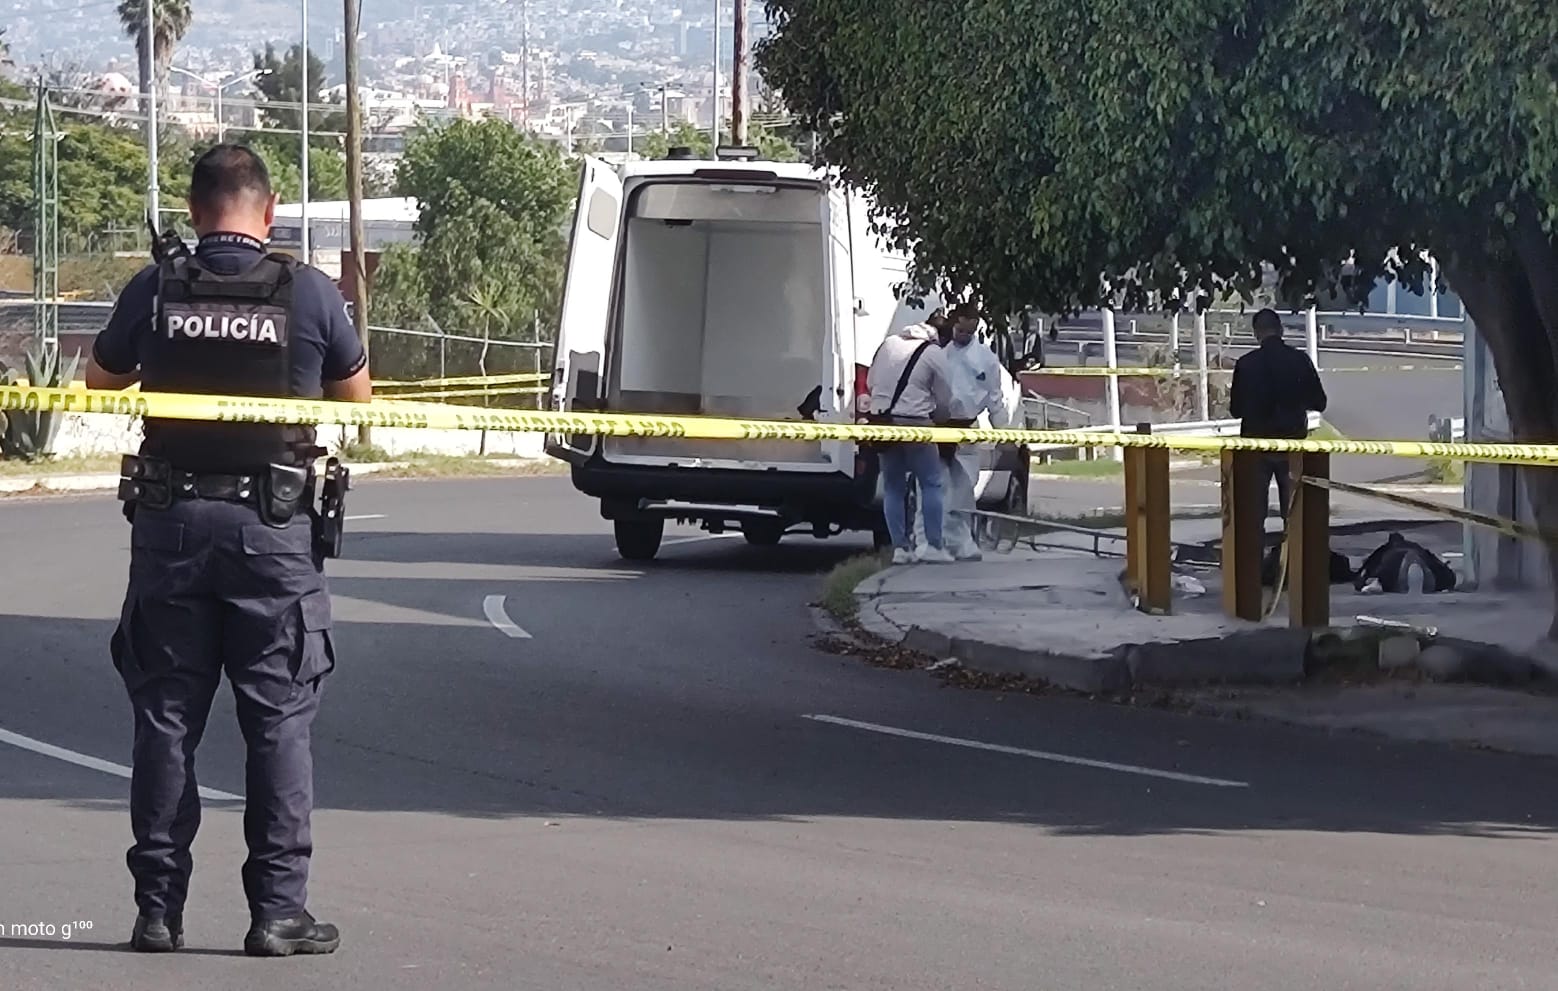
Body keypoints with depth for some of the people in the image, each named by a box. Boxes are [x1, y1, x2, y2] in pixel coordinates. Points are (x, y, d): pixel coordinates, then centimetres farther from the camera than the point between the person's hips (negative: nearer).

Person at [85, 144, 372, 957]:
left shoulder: (154, 290, -2)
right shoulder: (308, 293, -6)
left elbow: (101, 382, 15)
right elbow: (357, 397, 10)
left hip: (169, 523, 2)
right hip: (272, 527, -1)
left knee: (165, 715, 9)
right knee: (279, 721, 4)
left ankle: (158, 907, 11)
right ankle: (277, 911, 2)